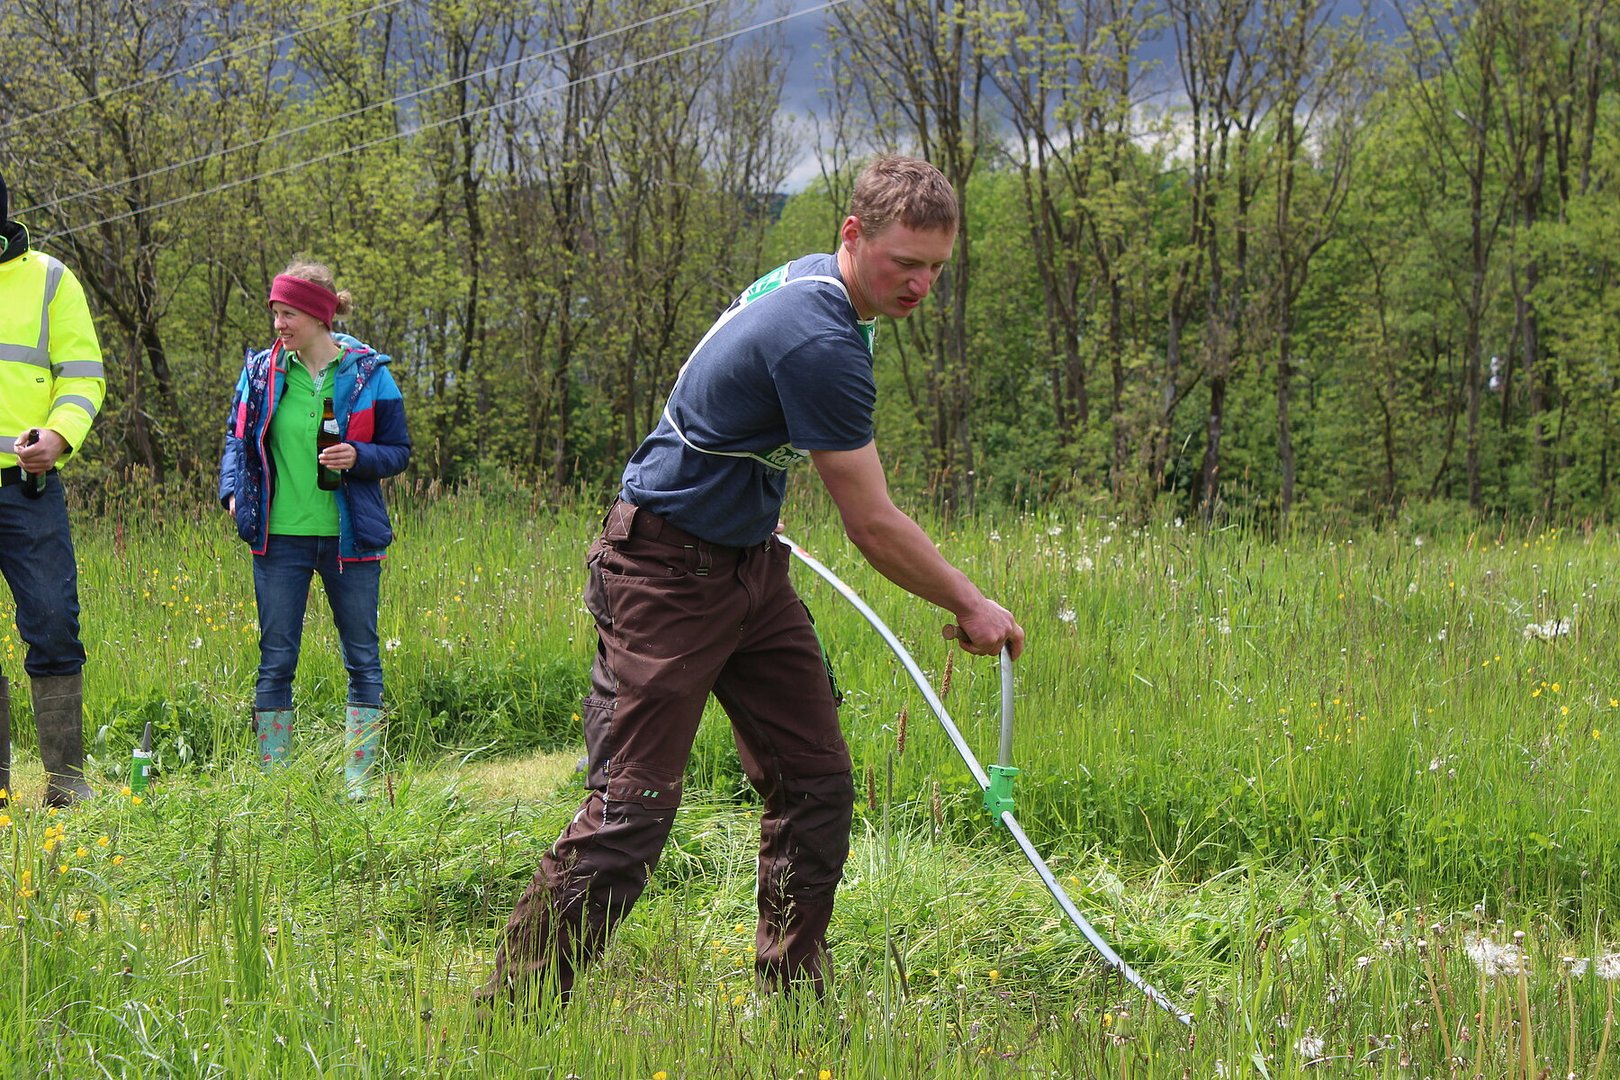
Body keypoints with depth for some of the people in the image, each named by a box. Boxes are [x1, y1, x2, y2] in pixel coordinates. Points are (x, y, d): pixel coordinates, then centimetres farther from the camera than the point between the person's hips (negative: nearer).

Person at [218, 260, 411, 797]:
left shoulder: (367, 374, -2)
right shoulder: (262, 371, 3)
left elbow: (399, 451, 2)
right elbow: (236, 437, 15)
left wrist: (358, 457, -18)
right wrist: (233, 490, -2)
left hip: (349, 538, -1)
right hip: (280, 537, 1)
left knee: (362, 657, 4)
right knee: (276, 660, 3)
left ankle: (358, 782, 12)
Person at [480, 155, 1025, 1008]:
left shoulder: (812, 281, 5)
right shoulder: (820, 341, -26)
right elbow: (873, 528, -19)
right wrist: (971, 608, -7)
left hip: (750, 564, 10)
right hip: (667, 575, -10)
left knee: (815, 784, 6)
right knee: (632, 808, -12)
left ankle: (791, 996, 14)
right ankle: (514, 1008, -5)